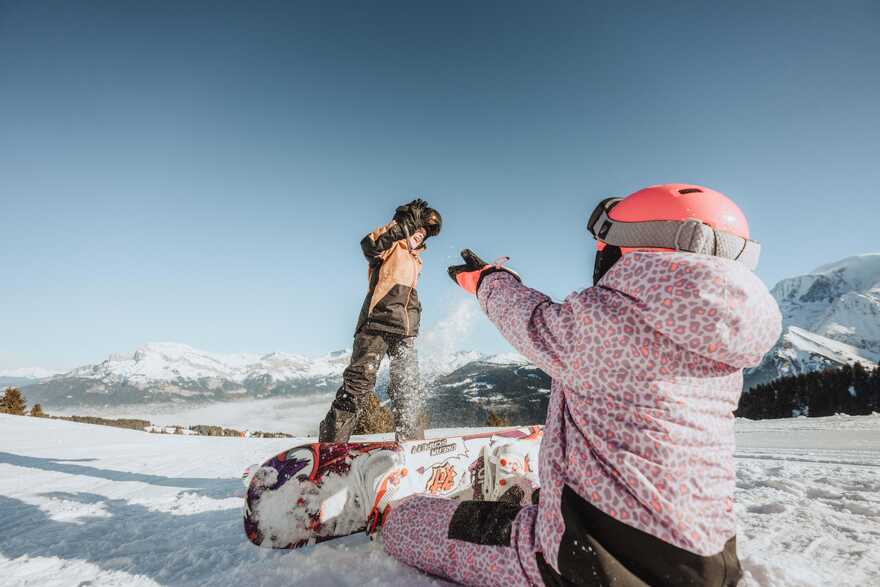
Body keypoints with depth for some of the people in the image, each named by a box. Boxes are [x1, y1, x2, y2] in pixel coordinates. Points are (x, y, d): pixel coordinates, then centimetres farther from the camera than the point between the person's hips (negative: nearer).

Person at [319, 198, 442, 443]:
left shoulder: (415, 259, 27)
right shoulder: (391, 247, 5)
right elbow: (369, 245, -19)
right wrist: (399, 226, -24)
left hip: (405, 331, 7)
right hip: (377, 323, -7)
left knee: (408, 387, 6)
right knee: (360, 379, -12)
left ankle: (411, 440, 12)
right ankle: (332, 437, -8)